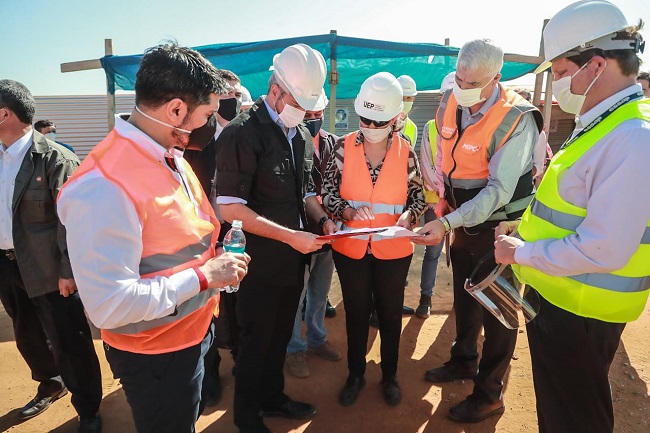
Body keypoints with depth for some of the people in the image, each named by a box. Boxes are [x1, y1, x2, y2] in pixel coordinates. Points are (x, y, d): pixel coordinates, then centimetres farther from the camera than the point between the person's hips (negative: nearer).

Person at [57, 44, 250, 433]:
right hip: (156, 356, -8)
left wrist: (216, 257, -3)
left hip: (196, 329, 8)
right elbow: (110, 305, -30)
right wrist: (204, 276, -25)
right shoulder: (104, 186, -29)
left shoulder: (172, 156, 0)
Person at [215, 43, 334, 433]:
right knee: (257, 340, 12)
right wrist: (290, 236, -23)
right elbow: (231, 208, -20)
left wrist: (323, 219, -2)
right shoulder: (242, 133, -17)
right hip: (262, 261, -6)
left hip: (294, 258, 7)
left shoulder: (302, 134, 8)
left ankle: (272, 396, 45)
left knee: (280, 335, 21)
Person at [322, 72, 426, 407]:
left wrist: (409, 214, -18)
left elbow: (417, 193, 3)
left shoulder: (405, 151, -4)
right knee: (356, 312, 16)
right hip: (350, 248, 0)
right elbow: (327, 192, -5)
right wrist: (346, 211, -24)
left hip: (393, 249, 1)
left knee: (390, 313, 16)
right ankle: (355, 374, 37)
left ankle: (389, 375, 39)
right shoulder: (344, 147, -6)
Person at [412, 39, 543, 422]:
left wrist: (447, 223, -36)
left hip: (500, 227, -6)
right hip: (463, 220, 7)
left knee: (497, 310, 5)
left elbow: (498, 191, -28)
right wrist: (444, 206, 6)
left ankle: (490, 394, 24)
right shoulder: (451, 102, -3)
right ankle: (464, 361, 44)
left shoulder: (516, 119, -23)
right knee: (464, 297, 21)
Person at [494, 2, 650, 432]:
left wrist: (521, 252, -17)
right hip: (556, 295, 9)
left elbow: (603, 250, -29)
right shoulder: (603, 123, 8)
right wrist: (527, 225, 7)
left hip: (579, 312, -9)